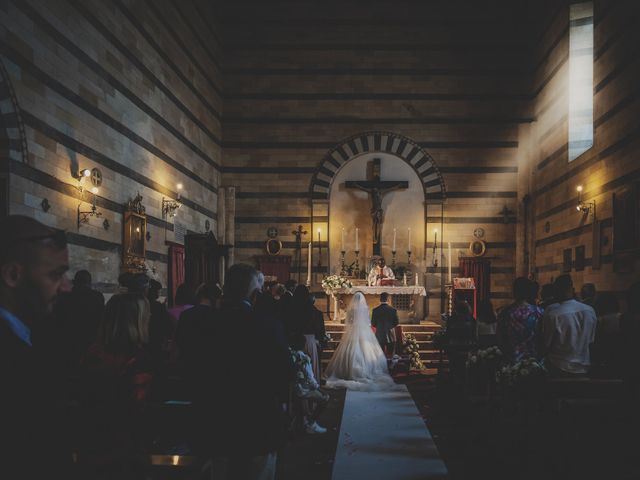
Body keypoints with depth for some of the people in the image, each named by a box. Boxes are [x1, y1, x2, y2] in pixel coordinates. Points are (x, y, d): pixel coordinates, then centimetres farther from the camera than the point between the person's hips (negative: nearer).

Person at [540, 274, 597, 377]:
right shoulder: (590, 311, -7)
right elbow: (591, 340, 5)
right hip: (583, 368, 4)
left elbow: (546, 343, -9)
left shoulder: (551, 312, -19)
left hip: (558, 368, -4)